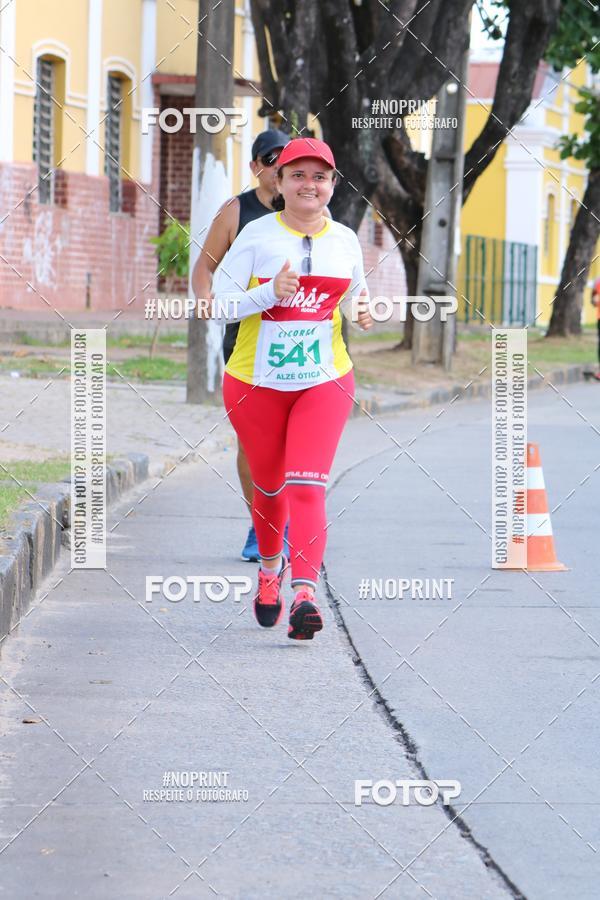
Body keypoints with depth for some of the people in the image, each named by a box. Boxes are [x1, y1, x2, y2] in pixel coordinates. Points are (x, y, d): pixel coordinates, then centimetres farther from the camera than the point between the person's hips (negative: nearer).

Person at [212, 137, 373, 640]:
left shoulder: (345, 240, 4)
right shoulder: (257, 235, -6)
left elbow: (356, 295, 20)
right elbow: (220, 304, -8)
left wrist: (362, 312, -3)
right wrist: (270, 293, -24)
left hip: (325, 381, 0)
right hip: (256, 384, 0)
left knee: (307, 487, -16)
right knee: (268, 487, 14)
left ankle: (305, 594, -26)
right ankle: (270, 569, 43)